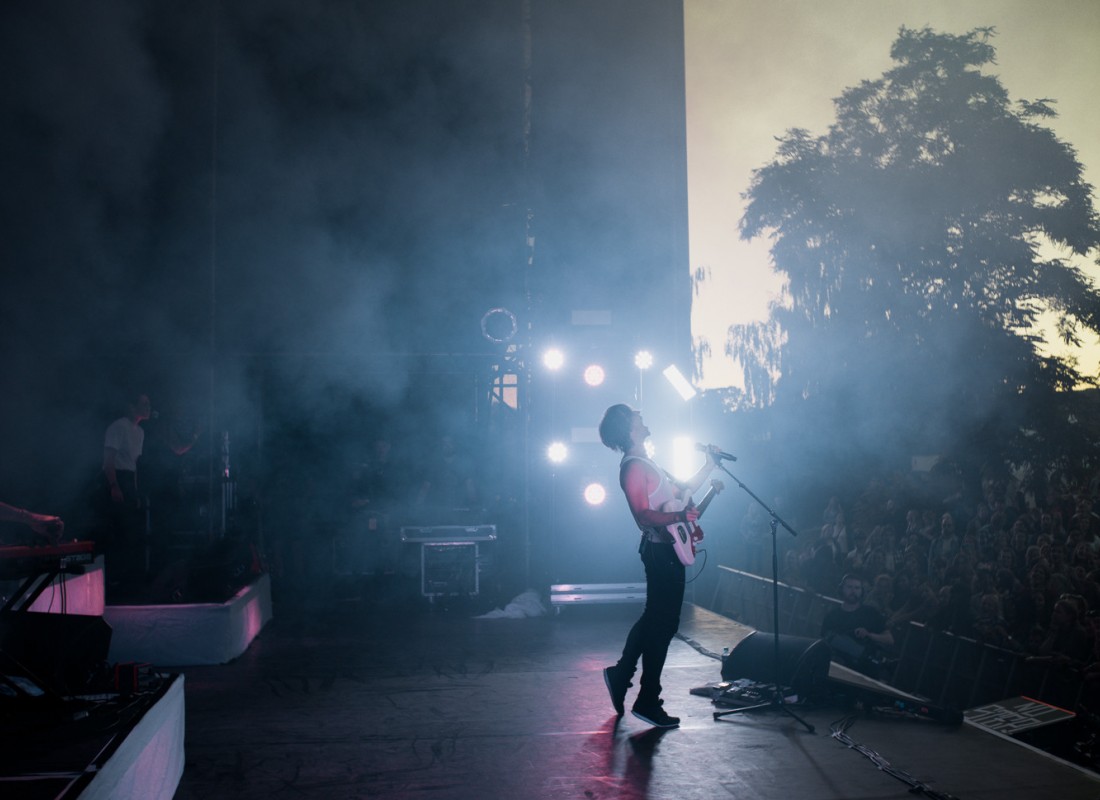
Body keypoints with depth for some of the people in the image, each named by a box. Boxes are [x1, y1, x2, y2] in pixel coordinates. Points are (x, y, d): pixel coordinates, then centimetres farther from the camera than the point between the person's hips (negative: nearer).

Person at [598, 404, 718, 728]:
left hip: (667, 549, 10)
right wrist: (679, 516, -31)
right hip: (660, 550, -10)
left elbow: (680, 491, 23)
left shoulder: (645, 463, 17)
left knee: (654, 619, 19)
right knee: (662, 625, -4)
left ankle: (621, 674, 27)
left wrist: (709, 466, 21)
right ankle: (648, 701, 3)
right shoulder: (633, 466, -15)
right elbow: (643, 514, -24)